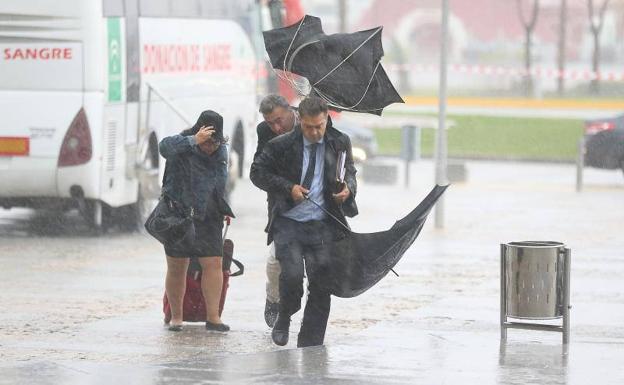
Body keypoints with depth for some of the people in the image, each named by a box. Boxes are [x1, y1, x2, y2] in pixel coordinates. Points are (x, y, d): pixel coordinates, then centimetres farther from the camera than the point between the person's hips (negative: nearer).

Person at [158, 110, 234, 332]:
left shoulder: (221, 152, 8)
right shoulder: (183, 148, -11)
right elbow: (165, 147, -35)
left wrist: (224, 210, 20)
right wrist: (194, 141, -42)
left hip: (209, 218, 4)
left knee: (214, 264, -5)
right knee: (177, 268, 3)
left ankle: (213, 317, -3)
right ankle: (176, 317, 14)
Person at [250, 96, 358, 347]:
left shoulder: (340, 143, 5)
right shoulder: (282, 145, -4)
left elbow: (349, 172, 20)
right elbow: (257, 172, 3)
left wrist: (349, 188, -3)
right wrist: (288, 187, -10)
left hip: (322, 225, 3)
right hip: (288, 224, -2)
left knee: (321, 286, -1)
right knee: (292, 275, -19)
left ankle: (309, 348, 9)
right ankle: (284, 318, 13)